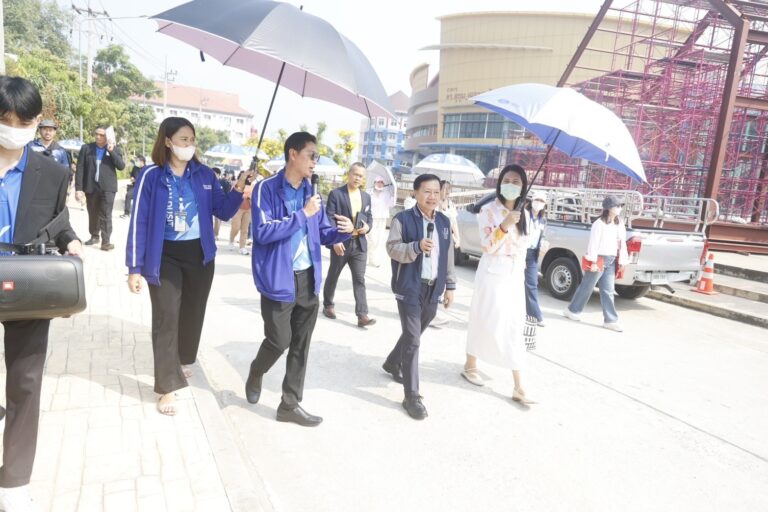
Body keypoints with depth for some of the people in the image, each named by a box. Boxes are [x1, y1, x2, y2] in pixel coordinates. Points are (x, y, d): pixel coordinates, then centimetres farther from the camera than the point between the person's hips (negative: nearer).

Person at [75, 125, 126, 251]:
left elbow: (121, 166, -6)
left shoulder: (115, 149, 6)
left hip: (107, 188, -2)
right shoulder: (86, 148, 5)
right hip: (91, 187, 2)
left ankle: (105, 242, -4)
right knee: (92, 214, 13)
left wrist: (111, 151, -15)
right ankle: (94, 236, 27)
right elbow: (80, 169, 2)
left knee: (106, 215, -5)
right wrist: (78, 188, -5)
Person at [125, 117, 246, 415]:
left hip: (199, 255, 4)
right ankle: (167, 386, 9)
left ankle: (180, 361, 42)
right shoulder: (151, 176, -10)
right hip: (165, 257, -4)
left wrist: (238, 190, -15)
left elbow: (223, 212, 4)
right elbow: (139, 221, -9)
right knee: (166, 320, -1)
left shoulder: (204, 175, 0)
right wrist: (134, 267, -10)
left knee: (193, 314, 17)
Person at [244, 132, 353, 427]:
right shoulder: (267, 189, -10)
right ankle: (255, 374, 37)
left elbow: (323, 234, 12)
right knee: (279, 340, 3)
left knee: (301, 345, 11)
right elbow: (263, 231, -22)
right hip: (279, 280, -6)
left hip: (309, 279, 6)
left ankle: (290, 404, 24)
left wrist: (343, 231, -10)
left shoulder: (311, 193, 8)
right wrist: (303, 214, -21)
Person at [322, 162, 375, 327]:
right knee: (333, 276, 12)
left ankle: (362, 315, -4)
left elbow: (369, 217, 18)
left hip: (360, 244, 4)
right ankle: (328, 305, 32)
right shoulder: (336, 193, -5)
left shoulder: (366, 197, 12)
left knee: (359, 279, -2)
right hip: (340, 243, -3)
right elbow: (329, 219, -10)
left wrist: (368, 226, -6)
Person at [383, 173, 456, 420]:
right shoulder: (403, 219, -8)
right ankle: (412, 396, 3)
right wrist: (417, 246, -27)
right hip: (410, 288, -6)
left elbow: (449, 255, 12)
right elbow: (392, 248, -12)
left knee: (413, 334, 20)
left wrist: (450, 285, 11)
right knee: (413, 340, -5)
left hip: (433, 288, 6)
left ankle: (393, 363, 47)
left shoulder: (444, 222, 9)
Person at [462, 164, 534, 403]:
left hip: (515, 277, 6)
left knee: (514, 329, 3)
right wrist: (504, 226, -30)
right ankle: (470, 366, 27)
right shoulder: (489, 210, -8)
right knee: (483, 322, 5)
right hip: (493, 275, -5)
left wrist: (521, 274, 19)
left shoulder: (522, 214, 11)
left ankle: (518, 388, 5)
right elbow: (487, 246, -16)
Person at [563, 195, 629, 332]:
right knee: (586, 287, 4)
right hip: (599, 259, -6)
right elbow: (593, 243, -14)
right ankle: (572, 310, 21)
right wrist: (593, 261, -18)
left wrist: (621, 261, 6)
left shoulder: (619, 224, 10)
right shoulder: (599, 223, -11)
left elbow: (622, 243, 11)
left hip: (611, 261, 7)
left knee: (608, 291, 7)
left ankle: (610, 320, 9)